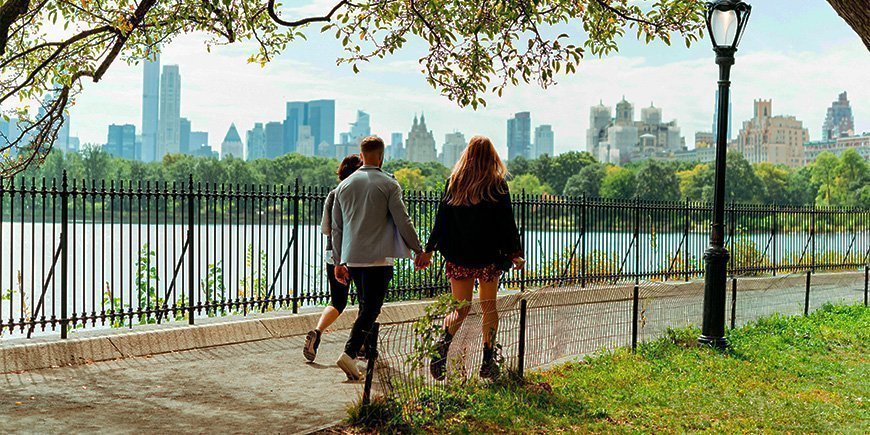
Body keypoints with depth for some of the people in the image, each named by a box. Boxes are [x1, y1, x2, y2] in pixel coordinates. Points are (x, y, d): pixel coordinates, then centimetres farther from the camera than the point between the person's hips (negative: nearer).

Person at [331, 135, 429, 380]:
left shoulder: (344, 185, 11)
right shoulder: (389, 185, -4)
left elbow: (336, 227, 14)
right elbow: (403, 221, -6)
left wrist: (339, 261, 20)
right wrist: (418, 250, 4)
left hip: (352, 257, 5)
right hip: (378, 257, -5)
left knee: (366, 305, 18)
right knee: (371, 307, -5)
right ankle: (349, 354, -17)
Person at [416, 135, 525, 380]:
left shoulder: (454, 182, 3)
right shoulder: (497, 184, -3)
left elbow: (442, 219, 4)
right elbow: (507, 222, -3)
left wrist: (429, 250, 9)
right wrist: (515, 254, 5)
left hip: (458, 257, 2)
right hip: (489, 257, -2)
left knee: (460, 308, 6)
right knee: (489, 306, 10)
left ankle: (441, 349, -19)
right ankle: (488, 362, 10)